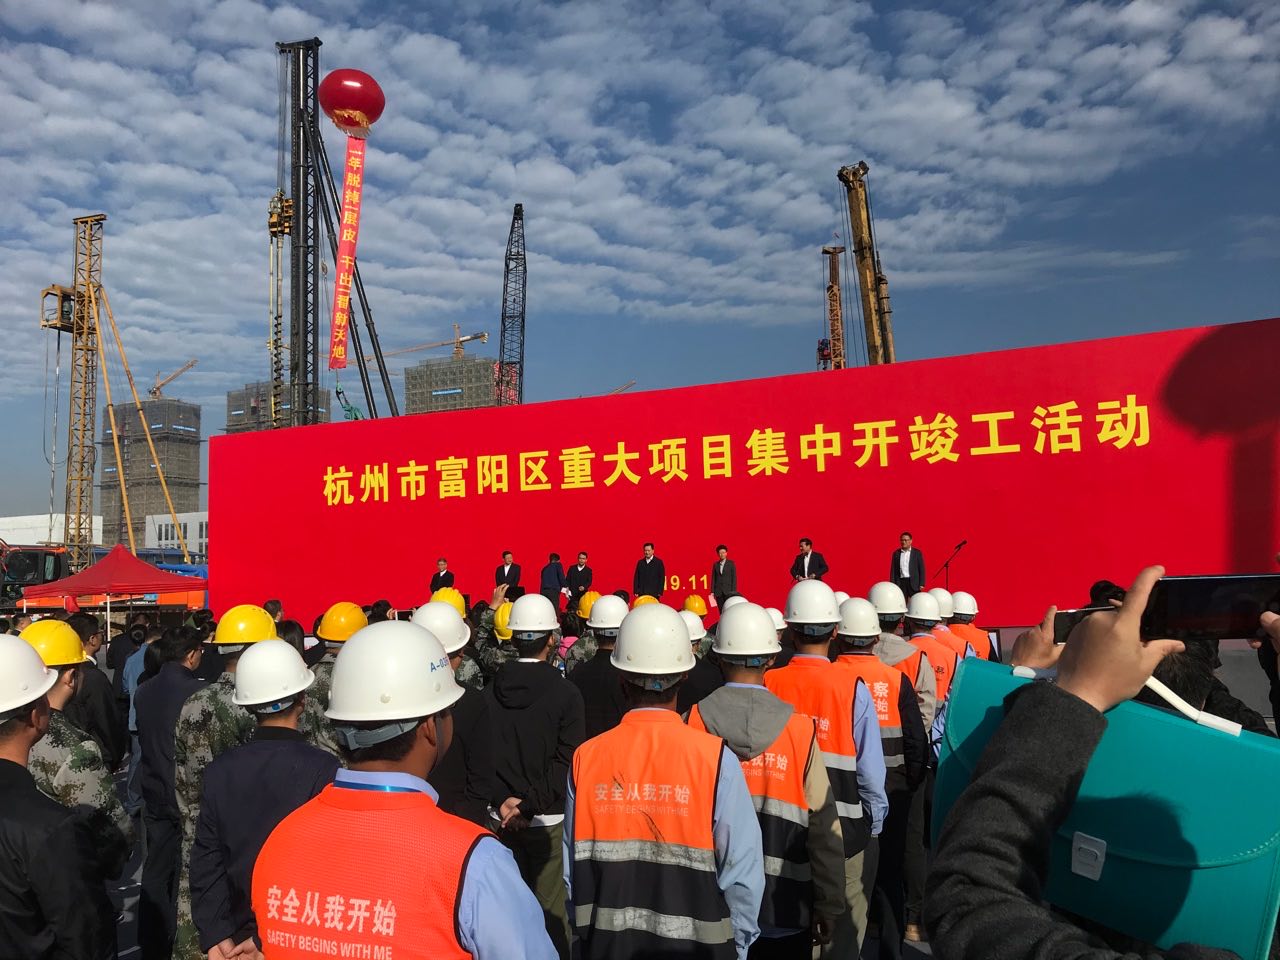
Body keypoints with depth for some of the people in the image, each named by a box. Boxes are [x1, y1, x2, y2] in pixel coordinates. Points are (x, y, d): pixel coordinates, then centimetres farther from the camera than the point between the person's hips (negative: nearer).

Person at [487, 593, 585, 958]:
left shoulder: (490, 693, -1)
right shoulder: (566, 694, -11)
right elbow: (565, 763, -14)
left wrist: (501, 803, 0)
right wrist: (528, 802, -12)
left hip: (501, 817, 4)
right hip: (547, 820, -4)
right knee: (552, 913, 6)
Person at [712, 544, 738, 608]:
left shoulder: (731, 563, 3)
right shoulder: (715, 565, 11)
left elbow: (734, 577, 0)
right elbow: (713, 578, 10)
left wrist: (734, 591, -8)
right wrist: (712, 591, 3)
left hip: (729, 591, -3)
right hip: (718, 592, 3)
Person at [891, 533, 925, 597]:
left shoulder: (917, 553, 4)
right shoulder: (896, 553, 9)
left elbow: (922, 569, 2)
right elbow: (893, 570, 9)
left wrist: (921, 584, -5)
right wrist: (892, 584, 2)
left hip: (914, 583, -2)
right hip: (900, 583, 2)